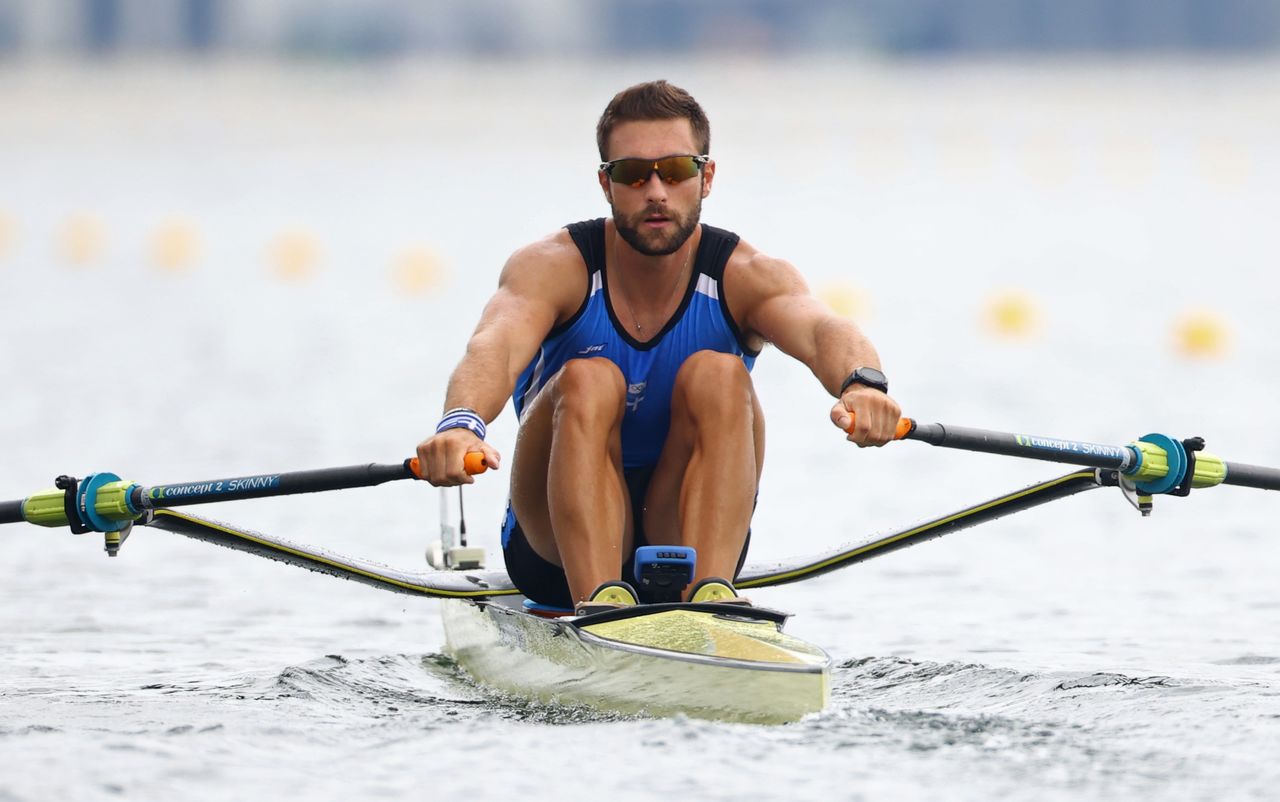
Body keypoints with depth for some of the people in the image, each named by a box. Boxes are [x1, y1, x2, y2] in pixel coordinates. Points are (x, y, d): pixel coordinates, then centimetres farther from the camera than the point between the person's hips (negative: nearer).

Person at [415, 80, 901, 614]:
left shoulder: (744, 278, -10)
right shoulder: (554, 268, -11)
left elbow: (821, 330, -33)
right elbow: (496, 346, -33)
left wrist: (861, 384, -58)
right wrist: (461, 423, -57)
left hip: (687, 537, 1)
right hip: (557, 549, -1)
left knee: (718, 375, -23)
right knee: (587, 380, -27)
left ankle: (710, 593, -38)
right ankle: (599, 602, -42)